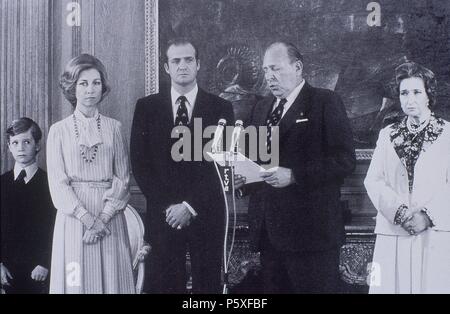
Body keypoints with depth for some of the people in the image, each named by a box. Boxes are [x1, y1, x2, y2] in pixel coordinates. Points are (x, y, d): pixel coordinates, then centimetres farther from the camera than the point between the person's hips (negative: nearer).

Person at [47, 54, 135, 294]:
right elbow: (58, 184, -3)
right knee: (75, 282, 2)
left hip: (110, 218, 1)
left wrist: (103, 217, -11)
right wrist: (88, 219, -13)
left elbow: (123, 178, 2)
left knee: (112, 279, 3)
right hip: (73, 218, -1)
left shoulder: (113, 128, 7)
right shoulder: (59, 130, 4)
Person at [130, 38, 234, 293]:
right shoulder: (146, 107, 5)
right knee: (164, 284, 3)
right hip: (163, 214, 0)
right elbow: (140, 163, 2)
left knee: (207, 283, 4)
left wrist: (190, 206, -10)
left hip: (206, 214, 0)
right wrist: (166, 206, -9)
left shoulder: (220, 108, 3)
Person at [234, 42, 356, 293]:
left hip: (310, 230, -6)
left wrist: (294, 176, -20)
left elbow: (345, 160, -12)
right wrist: (243, 180, 2)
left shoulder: (325, 102, -4)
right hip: (268, 232, 6)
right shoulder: (262, 108, 17)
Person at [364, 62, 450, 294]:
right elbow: (373, 181, 5)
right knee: (392, 286, -1)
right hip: (393, 235, 2)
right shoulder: (387, 135, 14)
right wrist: (399, 211, -10)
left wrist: (428, 216, -13)